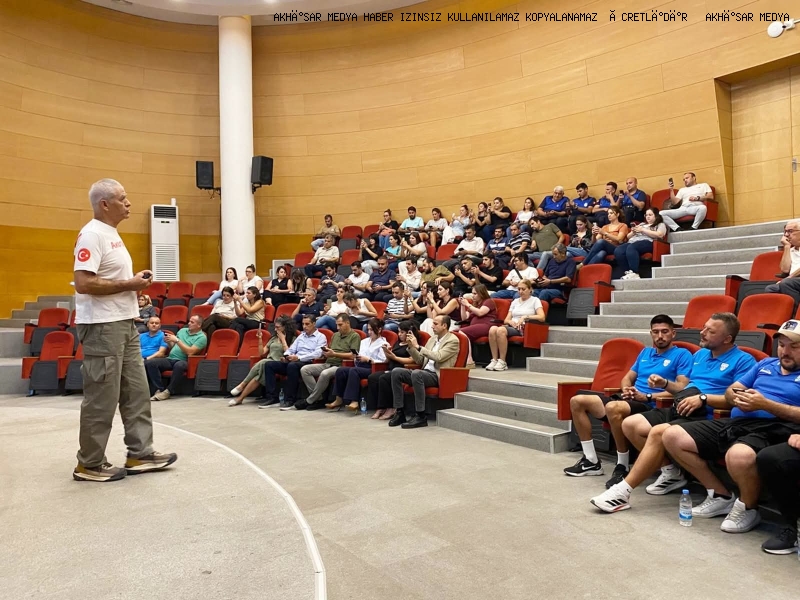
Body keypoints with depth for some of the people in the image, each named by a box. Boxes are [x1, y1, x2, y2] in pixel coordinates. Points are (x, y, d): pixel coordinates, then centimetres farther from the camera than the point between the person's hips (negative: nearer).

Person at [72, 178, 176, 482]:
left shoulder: (112, 234, 16)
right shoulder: (91, 235, -15)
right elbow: (83, 283, -24)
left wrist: (135, 279, 5)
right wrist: (128, 285, -17)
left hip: (125, 323, 10)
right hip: (102, 327, -10)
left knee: (136, 392, 11)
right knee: (102, 398, -1)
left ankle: (140, 454, 20)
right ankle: (90, 464, 13)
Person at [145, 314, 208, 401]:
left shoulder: (201, 337, -1)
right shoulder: (182, 330, 20)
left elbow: (190, 352, -13)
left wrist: (177, 340, -12)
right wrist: (169, 341, 2)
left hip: (183, 361, -6)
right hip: (170, 358, 6)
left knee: (179, 365, -41)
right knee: (150, 363, -20)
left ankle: (168, 392, -25)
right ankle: (159, 390, -19)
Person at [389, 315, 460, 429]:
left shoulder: (453, 340, -5)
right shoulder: (432, 338, 18)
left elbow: (438, 357, -21)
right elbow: (420, 361, 19)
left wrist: (418, 346, -18)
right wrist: (411, 347, 2)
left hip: (438, 376, -8)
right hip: (424, 372, 8)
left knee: (416, 373, -37)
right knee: (396, 372, -12)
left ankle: (421, 416, -29)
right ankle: (399, 412, -9)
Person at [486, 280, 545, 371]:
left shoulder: (535, 300, 10)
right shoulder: (515, 301, 25)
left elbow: (542, 317, -7)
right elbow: (506, 320, 18)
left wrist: (525, 317, -15)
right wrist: (510, 321, -5)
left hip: (524, 328, -5)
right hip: (511, 326, 5)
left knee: (501, 330, -35)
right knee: (492, 329, -30)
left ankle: (502, 362, -29)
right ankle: (494, 360, -27)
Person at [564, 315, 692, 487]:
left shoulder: (682, 354, 2)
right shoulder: (645, 352, 24)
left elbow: (682, 388, -10)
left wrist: (647, 396, -16)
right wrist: (626, 390, 2)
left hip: (651, 406, -8)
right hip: (628, 400, 8)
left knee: (614, 407, -40)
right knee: (577, 401, -3)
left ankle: (623, 467, -24)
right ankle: (591, 461, -1)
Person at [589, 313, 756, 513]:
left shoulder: (743, 360, -3)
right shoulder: (700, 354, 21)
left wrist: (703, 398, -22)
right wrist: (665, 383, 11)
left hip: (705, 418, -9)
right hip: (678, 410, 9)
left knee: (658, 432, -34)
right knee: (629, 424, -6)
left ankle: (623, 491, -27)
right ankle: (671, 472, 4)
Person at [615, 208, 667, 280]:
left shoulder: (660, 225, 20)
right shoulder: (641, 224, 37)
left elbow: (659, 235, -3)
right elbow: (628, 236, 32)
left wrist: (643, 230, 0)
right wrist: (633, 232, 9)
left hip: (647, 242, -5)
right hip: (632, 242, 5)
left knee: (631, 248, -40)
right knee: (618, 251, -29)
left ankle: (635, 274, -43)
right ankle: (628, 272, -33)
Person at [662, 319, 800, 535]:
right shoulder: (765, 364, 26)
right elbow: (730, 390, 23)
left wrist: (765, 404, -16)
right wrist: (737, 398, -2)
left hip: (773, 429, -7)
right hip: (735, 422, 7)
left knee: (739, 455, -42)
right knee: (672, 436, -8)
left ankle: (748, 508, -7)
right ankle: (721, 495, 6)